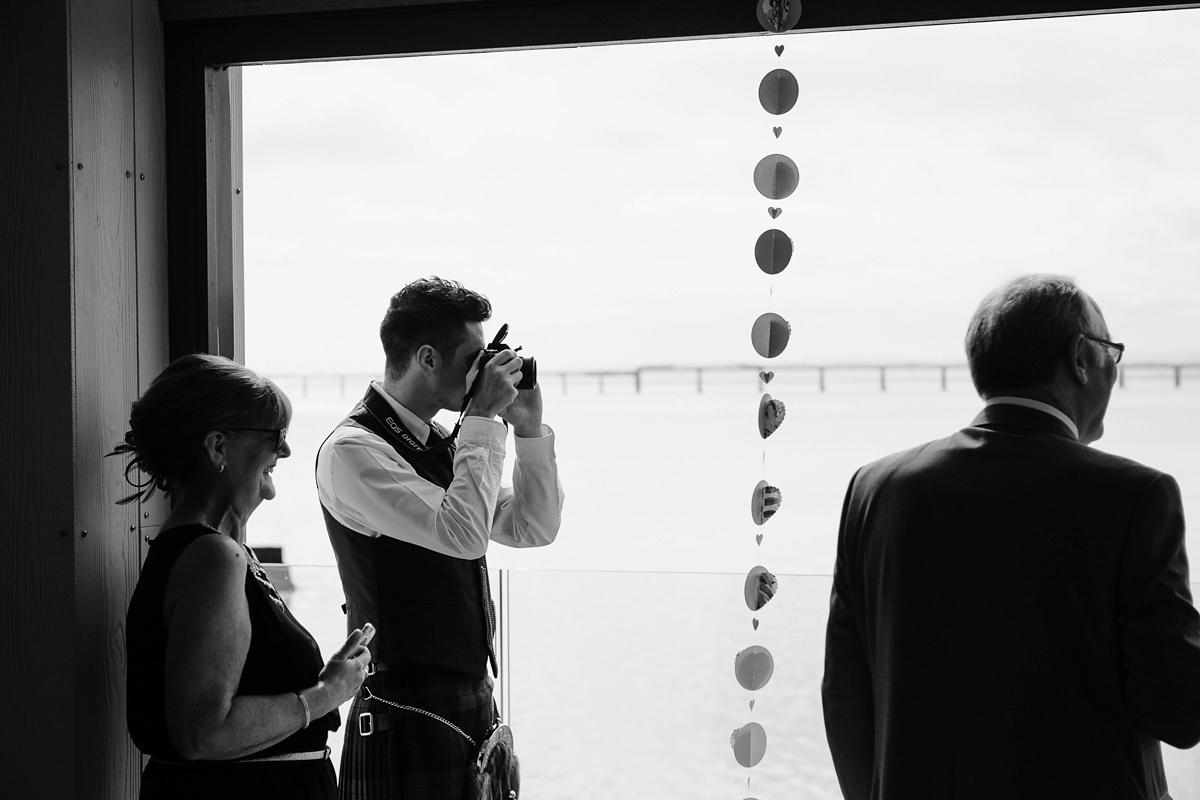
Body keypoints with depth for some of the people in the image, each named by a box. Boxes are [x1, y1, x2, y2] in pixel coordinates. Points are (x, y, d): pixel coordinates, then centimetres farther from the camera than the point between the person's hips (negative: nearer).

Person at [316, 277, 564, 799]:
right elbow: (464, 533, -25)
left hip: (474, 701, 8)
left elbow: (533, 528, 16)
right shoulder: (352, 450, -14)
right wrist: (483, 419, -16)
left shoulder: (440, 444, 12)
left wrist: (529, 426, 6)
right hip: (409, 712, -8)